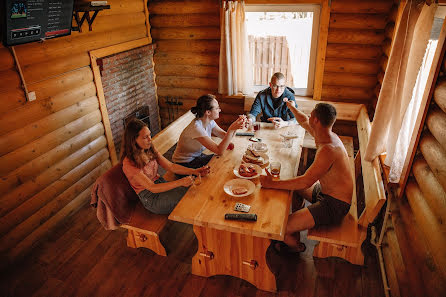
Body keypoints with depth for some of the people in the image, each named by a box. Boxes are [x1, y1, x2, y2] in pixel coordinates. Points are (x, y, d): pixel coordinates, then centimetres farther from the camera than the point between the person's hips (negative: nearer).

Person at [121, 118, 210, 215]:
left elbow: (170, 166, -3)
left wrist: (194, 171, -17)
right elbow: (152, 188, -25)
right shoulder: (129, 164, -21)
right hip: (150, 198, -6)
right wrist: (180, 182, -34)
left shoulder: (150, 150, 1)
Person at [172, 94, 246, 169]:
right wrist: (231, 129, -39)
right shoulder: (196, 127, -32)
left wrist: (235, 127, -21)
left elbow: (225, 136, -3)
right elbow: (219, 151, -35)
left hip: (197, 156, 8)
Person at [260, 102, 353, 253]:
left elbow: (306, 181, -33)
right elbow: (304, 122, 20)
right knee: (291, 186, 25)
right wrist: (292, 107, 32)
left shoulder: (328, 149, -32)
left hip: (334, 206, -10)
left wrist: (272, 184, -31)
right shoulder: (326, 135, -2)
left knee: (283, 229, -14)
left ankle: (296, 247, 21)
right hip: (324, 190, 10)